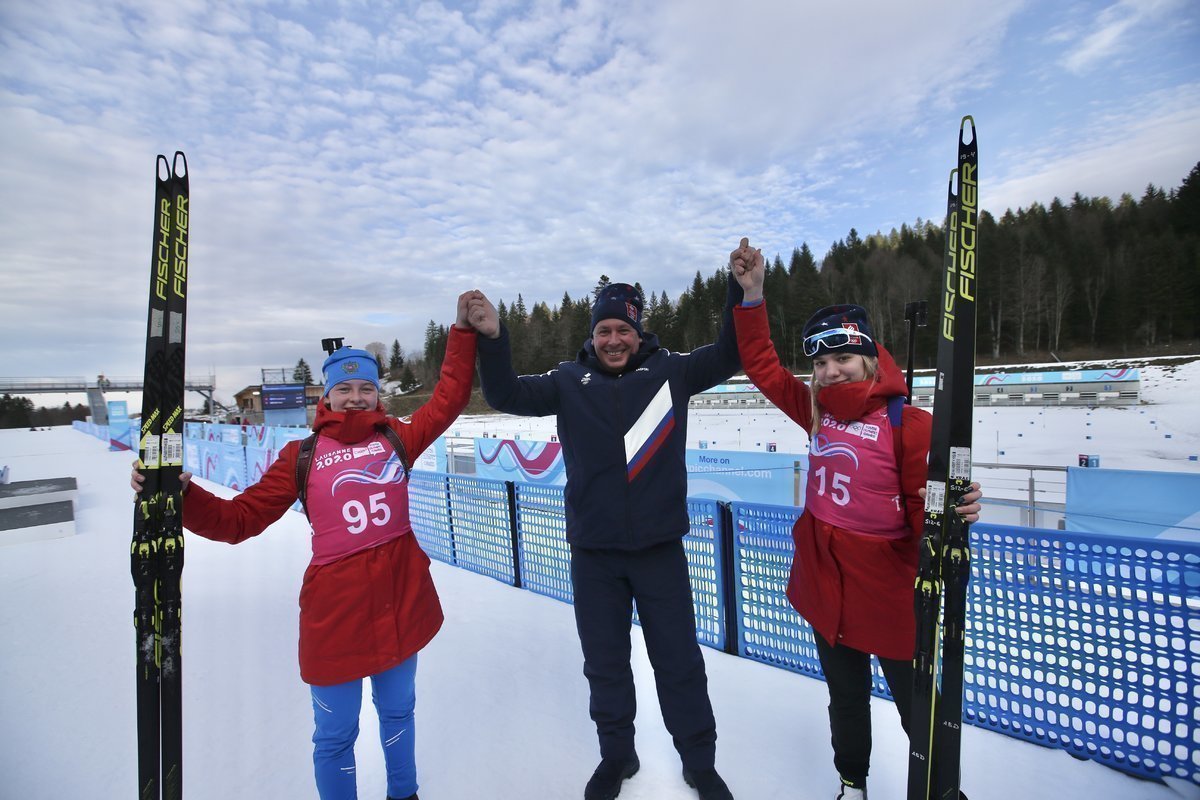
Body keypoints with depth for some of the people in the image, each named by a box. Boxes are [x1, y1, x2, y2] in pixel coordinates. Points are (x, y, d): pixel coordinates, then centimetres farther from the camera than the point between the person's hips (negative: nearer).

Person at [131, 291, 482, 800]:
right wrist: (180, 492, -18)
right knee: (334, 736, 17)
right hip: (334, 610, -2)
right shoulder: (302, 455, -3)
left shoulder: (396, 437, -1)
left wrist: (464, 330, -8)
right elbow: (239, 519, -3)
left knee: (397, 711, 26)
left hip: (402, 601, 2)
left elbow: (448, 399, -7)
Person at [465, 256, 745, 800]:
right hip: (593, 554, 1)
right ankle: (616, 756, 45)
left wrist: (740, 290, -14)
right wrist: (491, 339, -21)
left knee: (679, 662, 15)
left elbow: (728, 357, -5)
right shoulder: (569, 382, -1)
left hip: (660, 549, -1)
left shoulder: (669, 372, -2)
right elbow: (507, 396, -7)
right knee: (604, 662, 19)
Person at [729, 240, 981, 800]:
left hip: (889, 596, -5)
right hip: (824, 588, 5)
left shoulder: (909, 423, -16)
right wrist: (752, 295, -1)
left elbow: (923, 515, -15)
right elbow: (763, 366, 4)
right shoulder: (817, 409, -2)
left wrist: (950, 515, -38)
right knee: (846, 700, 26)